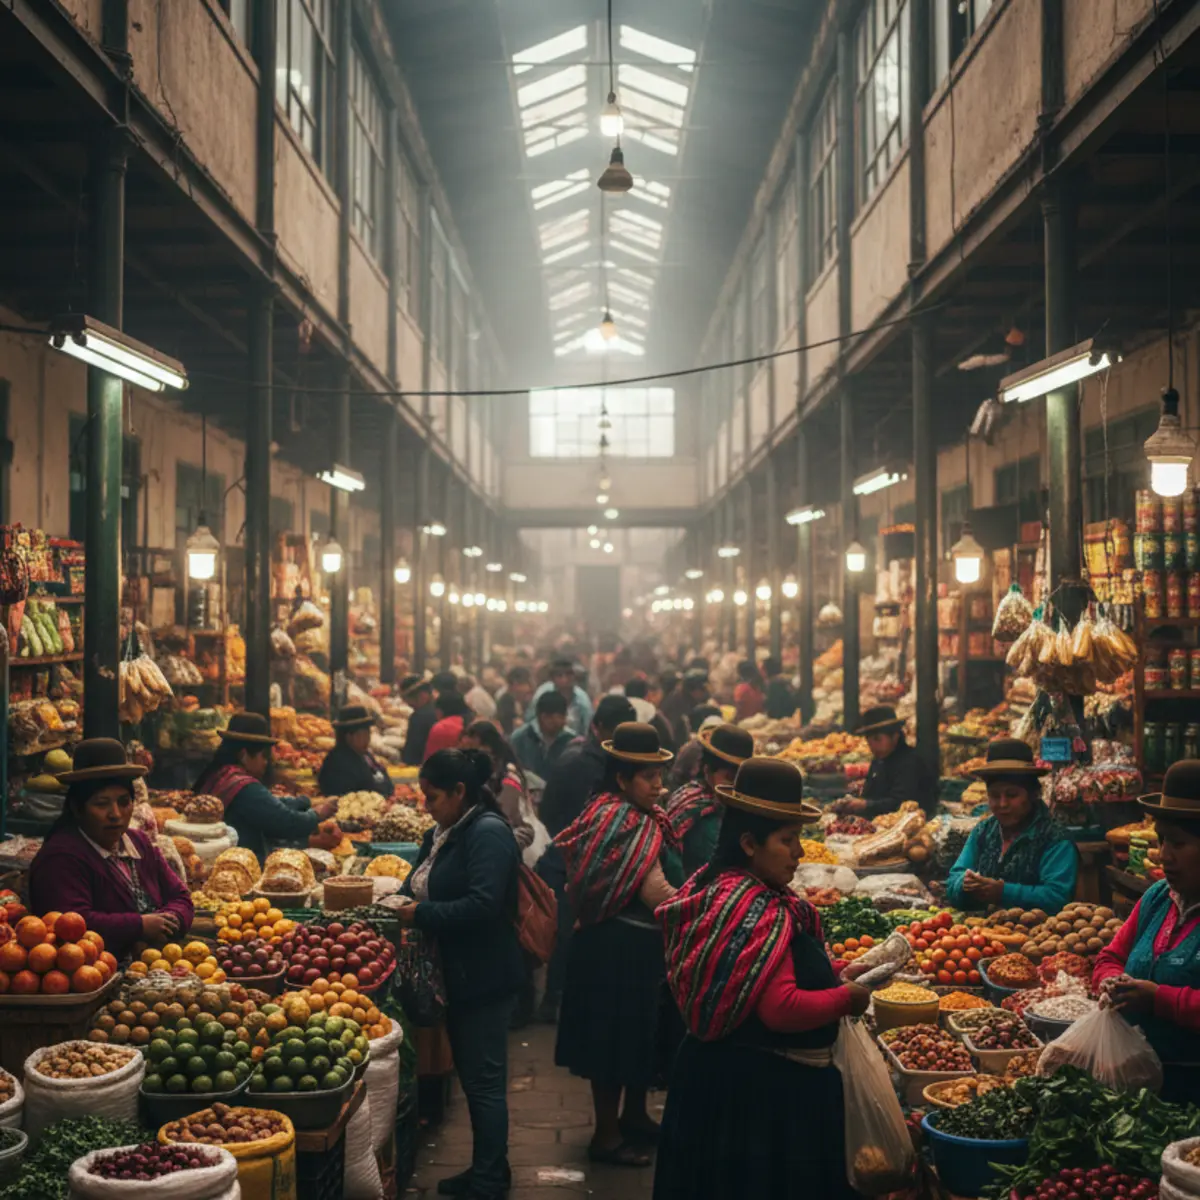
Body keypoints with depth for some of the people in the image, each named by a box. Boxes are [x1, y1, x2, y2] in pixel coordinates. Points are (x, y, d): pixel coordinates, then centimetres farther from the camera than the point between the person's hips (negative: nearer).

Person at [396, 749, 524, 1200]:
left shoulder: (488, 833, -18)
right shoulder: (443, 834, 11)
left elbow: (483, 904, -27)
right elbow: (422, 888, 15)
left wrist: (421, 915, -21)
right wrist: (398, 905, -4)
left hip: (484, 978, -9)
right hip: (457, 975, 9)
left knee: (483, 1080, -2)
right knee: (471, 1076, 17)